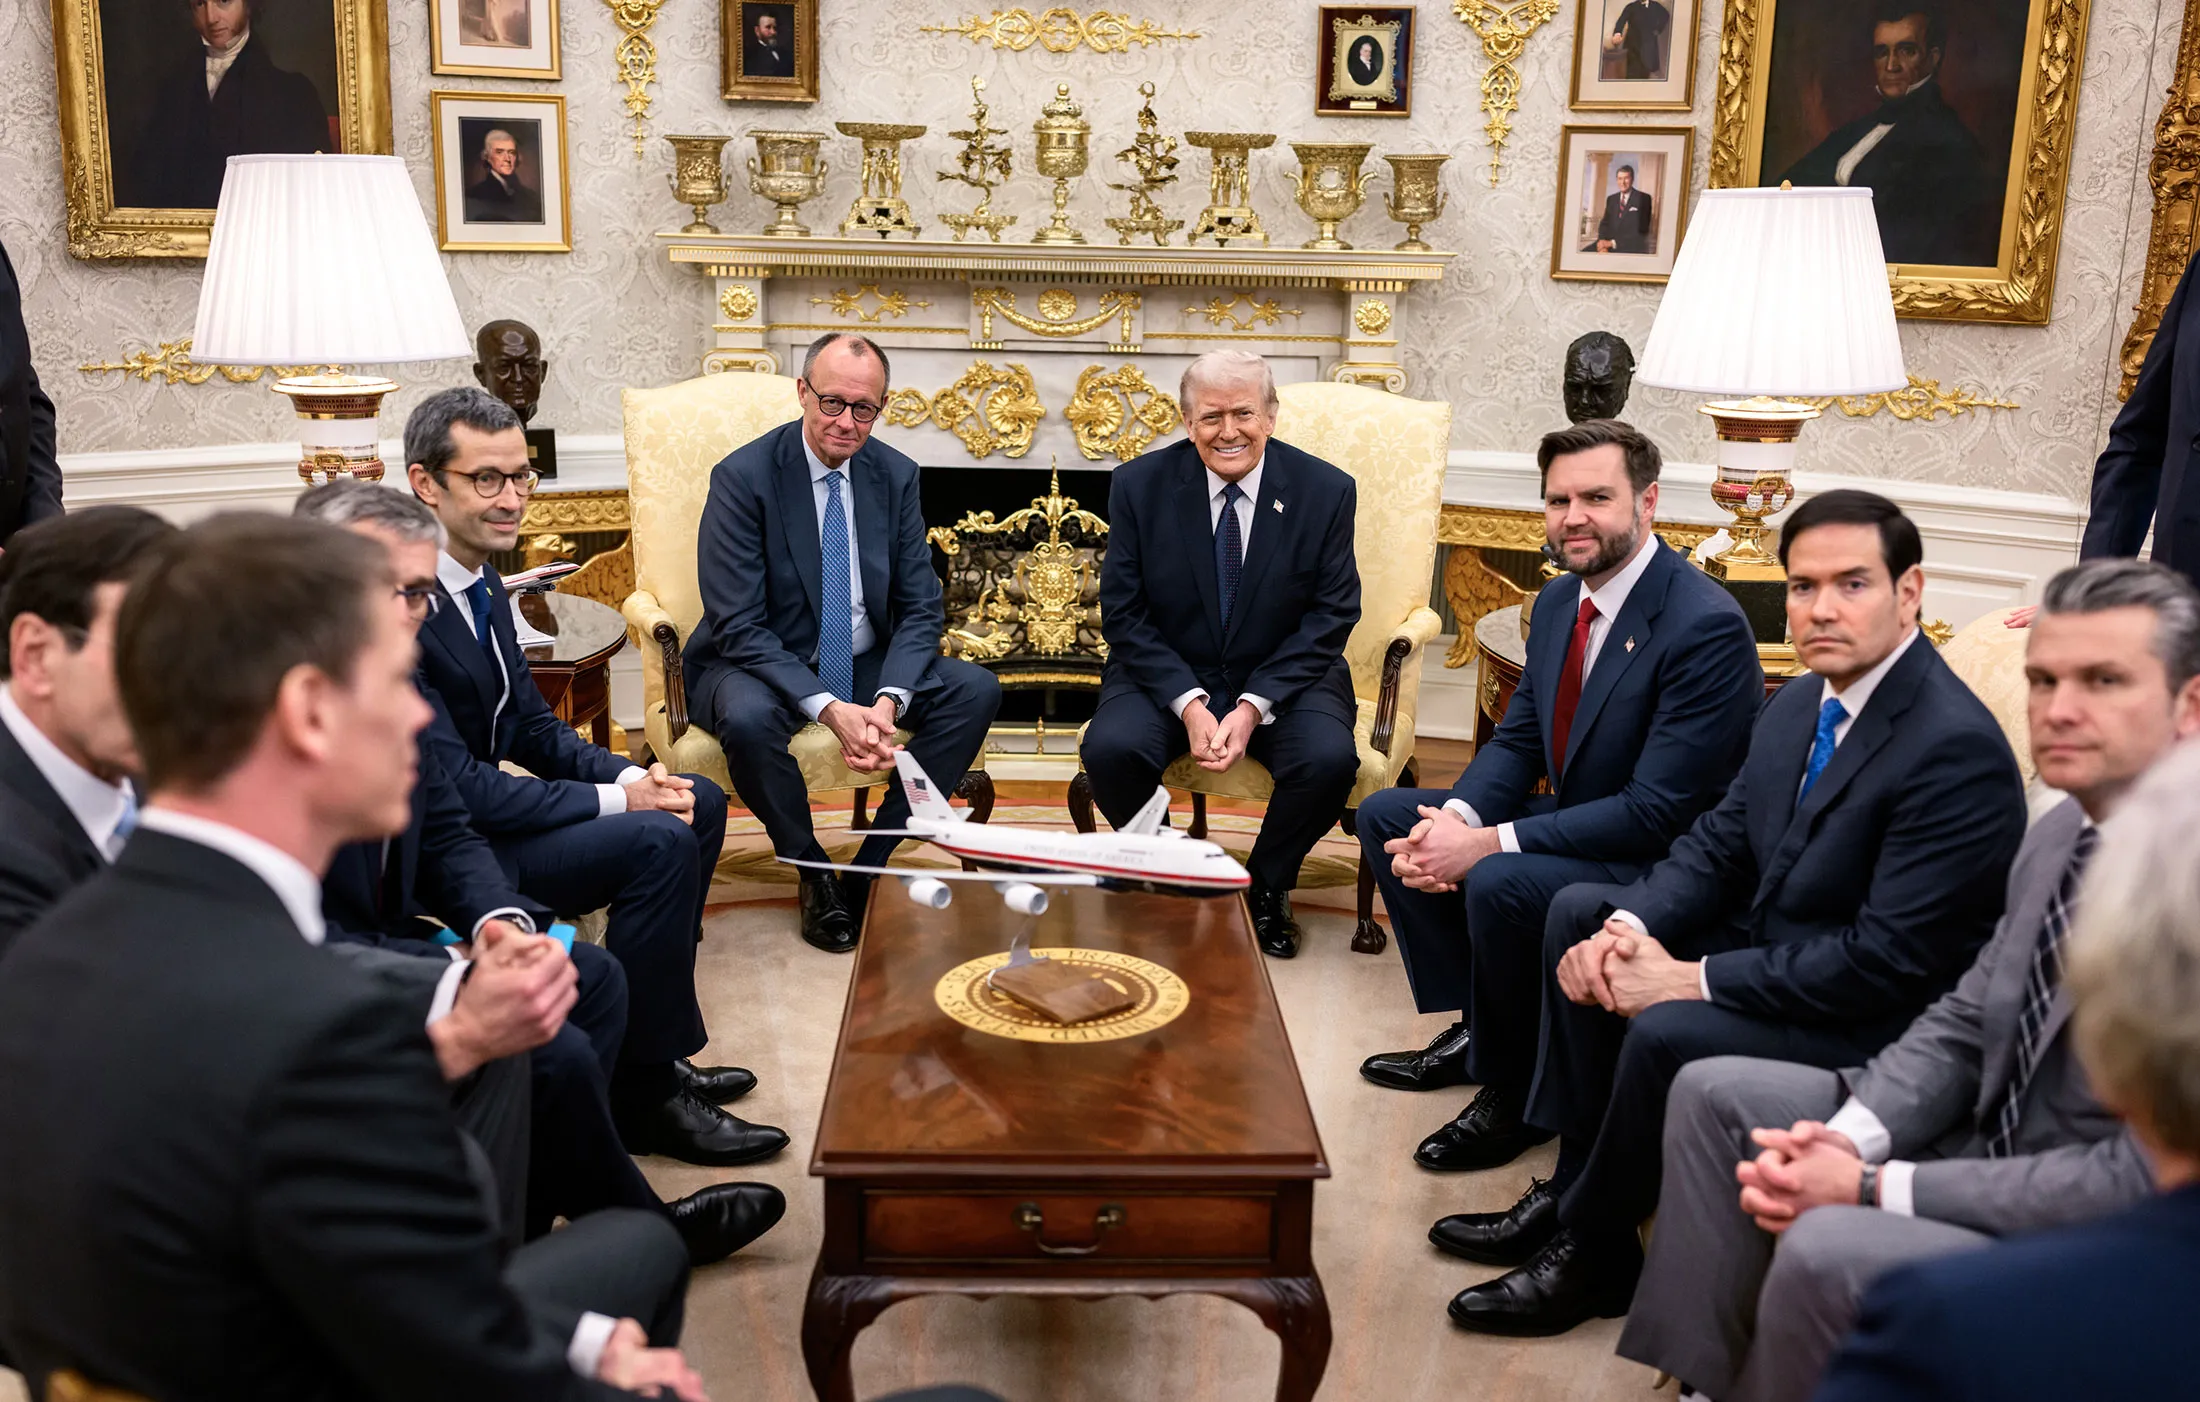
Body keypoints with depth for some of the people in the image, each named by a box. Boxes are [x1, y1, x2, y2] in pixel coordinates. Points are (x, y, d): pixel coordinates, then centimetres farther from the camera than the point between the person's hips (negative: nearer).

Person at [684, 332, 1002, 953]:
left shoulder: (895, 476, -1)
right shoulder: (742, 477, -15)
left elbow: (920, 608, -2)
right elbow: (737, 626, -19)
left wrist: (888, 700, -22)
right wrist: (828, 709, -30)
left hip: (867, 665, 5)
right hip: (764, 665, -4)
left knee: (976, 689, -17)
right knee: (748, 719, -37)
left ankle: (874, 866, -10)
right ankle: (814, 873, -10)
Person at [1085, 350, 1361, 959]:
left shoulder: (1326, 491, -6)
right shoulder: (1140, 485, -6)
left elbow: (1330, 618, -6)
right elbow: (1124, 616, -5)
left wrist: (1254, 707, -18)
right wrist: (1187, 703, -19)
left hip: (1283, 677, 0)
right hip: (1167, 674, 0)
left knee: (1329, 760, -29)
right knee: (1110, 748, -28)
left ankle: (1266, 888, 1)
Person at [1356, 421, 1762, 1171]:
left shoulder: (1706, 625, -24)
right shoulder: (1559, 600, 4)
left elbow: (1657, 813, -27)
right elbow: (1515, 742, 8)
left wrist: (1487, 844, -29)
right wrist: (1455, 820, -15)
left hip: (1664, 866, -9)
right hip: (1574, 822, 9)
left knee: (1500, 883, -34)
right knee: (1385, 815, 5)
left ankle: (1515, 1089, -8)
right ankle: (1476, 1025, 12)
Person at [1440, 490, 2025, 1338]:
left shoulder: (1957, 748, -25)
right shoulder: (1799, 705, 3)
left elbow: (1891, 960, -27)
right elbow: (1718, 845, 8)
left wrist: (1693, 979, -25)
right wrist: (1631, 928, -13)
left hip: (1871, 1023, -9)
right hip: (1764, 943, 10)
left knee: (1665, 1033, -29)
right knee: (1578, 911, 7)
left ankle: (1590, 1255, -2)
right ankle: (1576, 1188, 9)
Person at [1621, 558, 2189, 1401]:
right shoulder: (2058, 837, 2)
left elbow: (2151, 1179, -26)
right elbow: (1961, 1025, 8)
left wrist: (1877, 1188, -22)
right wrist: (1849, 1138, -12)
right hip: (1992, 1145, 9)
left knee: (1824, 1253, -31)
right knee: (1715, 1094, 5)